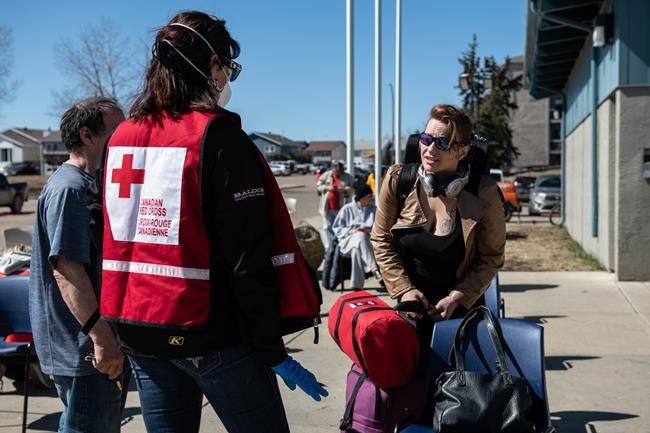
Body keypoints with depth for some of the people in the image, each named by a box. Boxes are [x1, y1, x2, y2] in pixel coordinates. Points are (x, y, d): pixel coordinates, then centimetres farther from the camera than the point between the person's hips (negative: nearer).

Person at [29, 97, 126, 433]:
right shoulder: (69, 188, -18)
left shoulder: (82, 185, 15)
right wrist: (101, 337, -27)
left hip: (86, 345, 11)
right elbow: (66, 269, -25)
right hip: (85, 352, -11)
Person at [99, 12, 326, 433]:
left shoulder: (122, 138, 8)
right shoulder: (219, 136, -12)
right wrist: (273, 350, -10)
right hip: (209, 334, -7)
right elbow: (249, 260, -16)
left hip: (139, 331, 7)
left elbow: (115, 243, 14)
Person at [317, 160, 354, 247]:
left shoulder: (348, 177, 2)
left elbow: (353, 189, -1)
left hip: (341, 207, -2)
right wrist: (326, 187, -10)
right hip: (328, 207, 2)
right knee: (328, 227, 5)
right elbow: (318, 185, 8)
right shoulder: (326, 175, 7)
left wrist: (345, 189, -19)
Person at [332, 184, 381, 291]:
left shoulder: (373, 209, 15)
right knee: (360, 237, -38)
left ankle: (357, 285, -39)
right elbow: (336, 228, 5)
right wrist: (351, 231, -9)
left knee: (356, 249, -37)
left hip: (366, 241, 1)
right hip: (348, 240, -1)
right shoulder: (347, 209, 8)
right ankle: (374, 268, -45)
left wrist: (368, 230, -14)